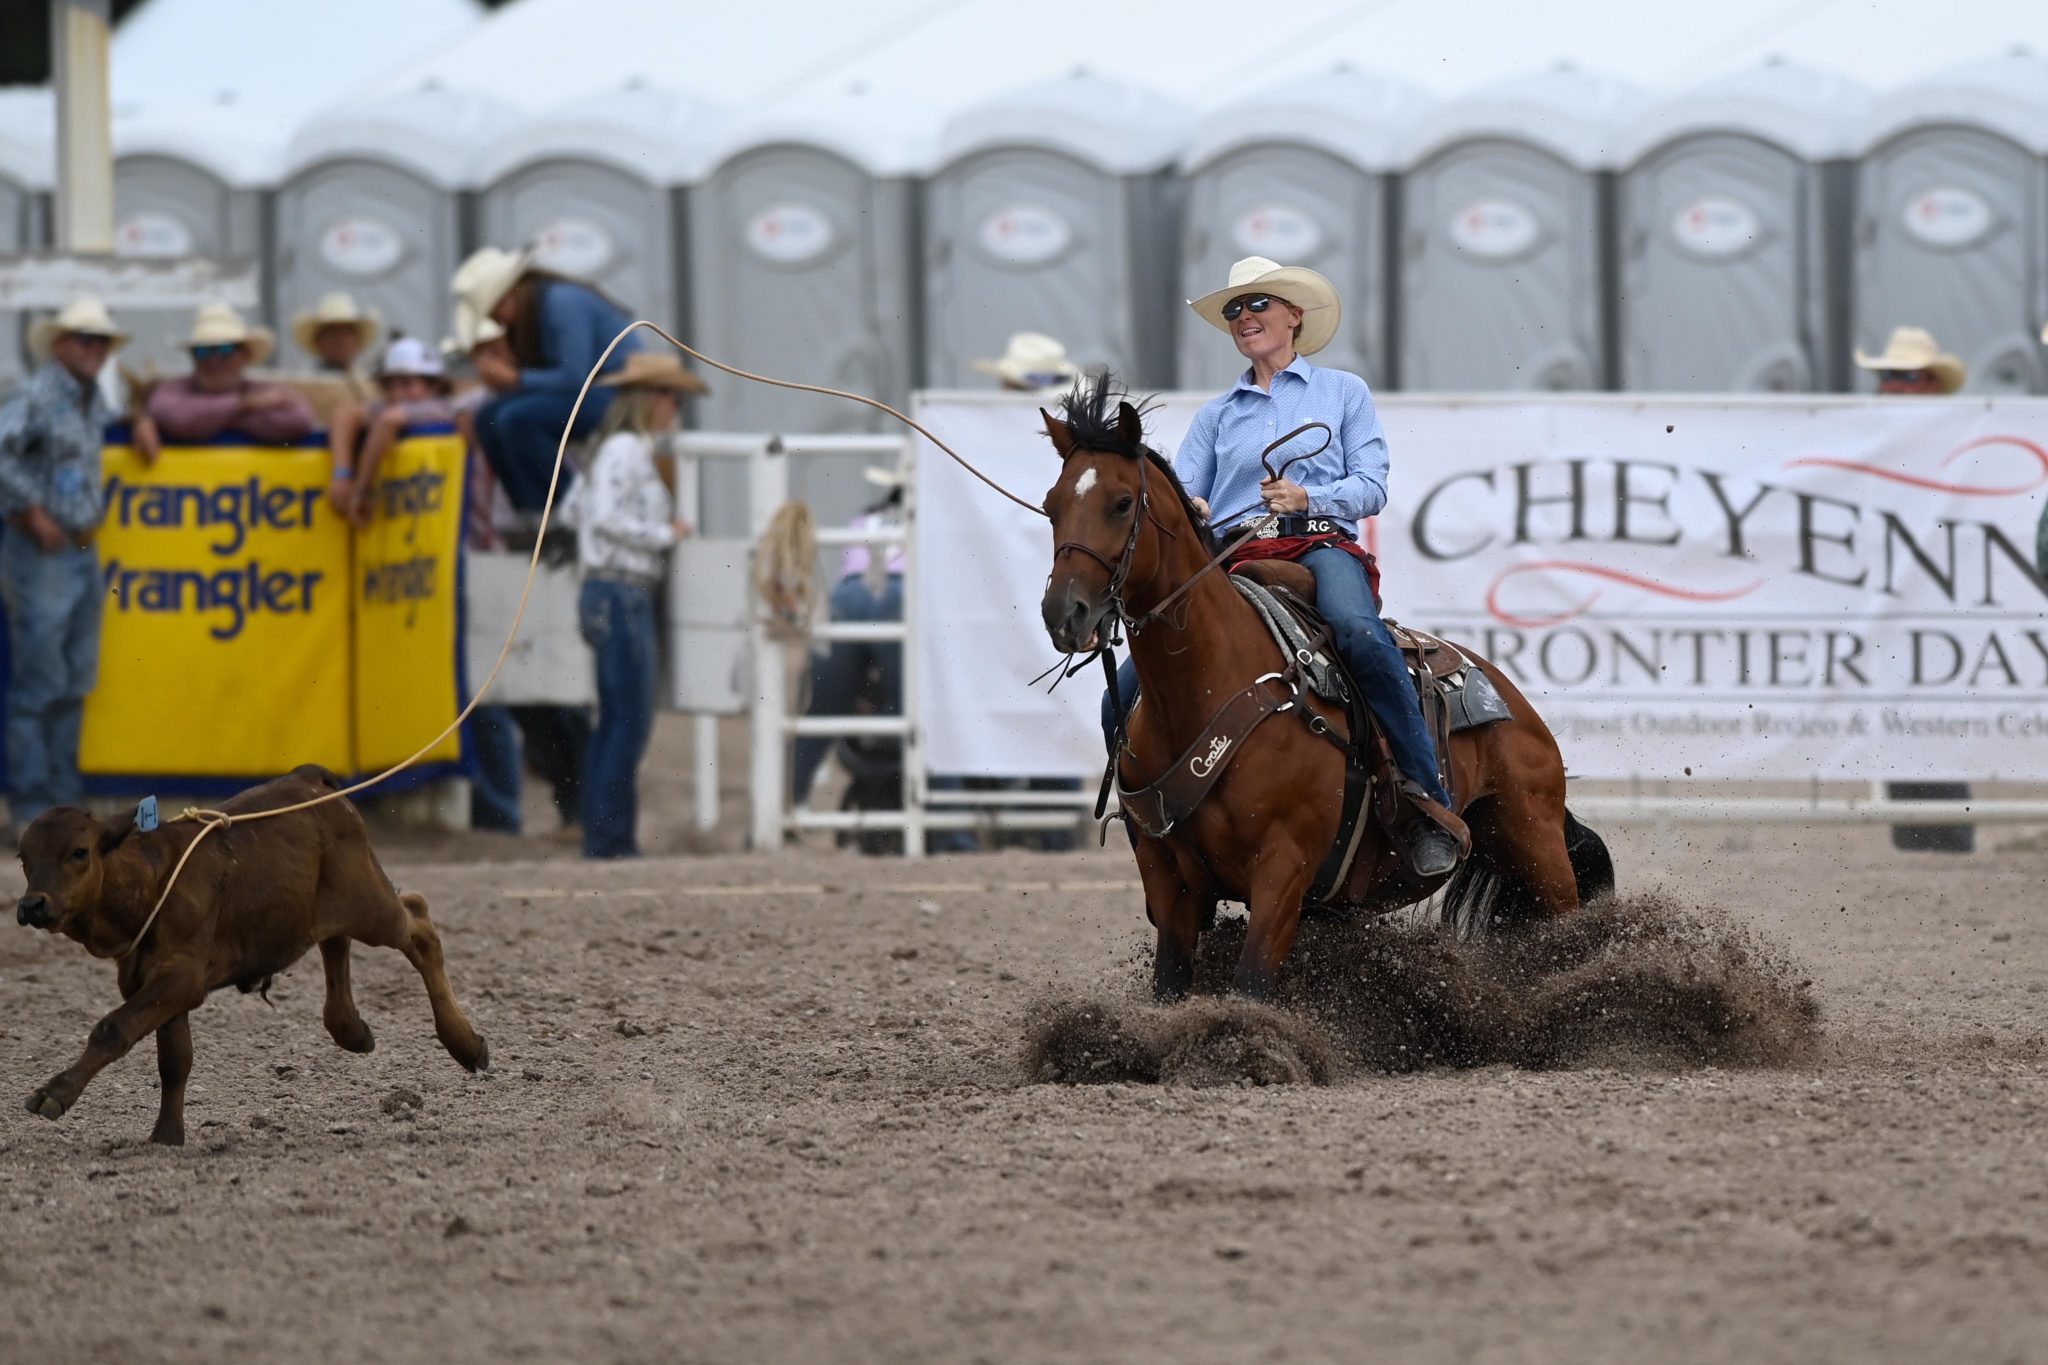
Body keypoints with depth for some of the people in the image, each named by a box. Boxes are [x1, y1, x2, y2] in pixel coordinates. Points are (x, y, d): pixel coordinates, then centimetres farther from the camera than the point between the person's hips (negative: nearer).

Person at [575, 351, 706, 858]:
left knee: (615, 722, 11)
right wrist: (667, 534, -11)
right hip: (621, 593, -10)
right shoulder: (625, 450, -11)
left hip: (623, 594, 10)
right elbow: (608, 518, -21)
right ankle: (610, 836, -9)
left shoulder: (633, 450, 19)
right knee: (631, 720, -10)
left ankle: (602, 836, 13)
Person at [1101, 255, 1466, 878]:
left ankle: (1428, 801, -39)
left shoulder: (1343, 392, 17)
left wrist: (1307, 498, -15)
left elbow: (1370, 488, 5)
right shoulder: (1216, 414, 24)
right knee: (1125, 698, -15)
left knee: (1358, 632, -41)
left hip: (1321, 546, -4)